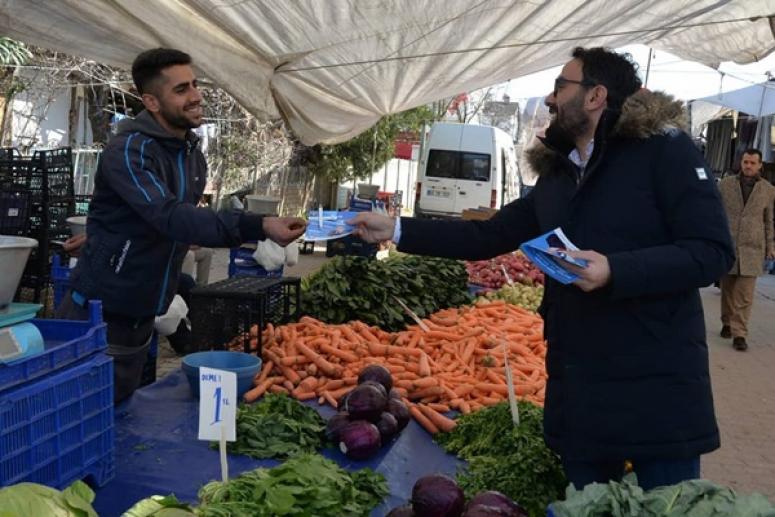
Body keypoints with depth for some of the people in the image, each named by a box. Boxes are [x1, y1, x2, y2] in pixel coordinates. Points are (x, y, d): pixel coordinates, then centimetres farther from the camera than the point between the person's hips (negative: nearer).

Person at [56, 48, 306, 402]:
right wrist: (258, 227, -41)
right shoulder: (130, 150, -19)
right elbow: (170, 217, -33)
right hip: (99, 313, -8)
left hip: (142, 316, 8)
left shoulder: (193, 155, 7)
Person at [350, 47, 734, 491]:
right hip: (577, 383, 7)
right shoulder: (556, 175, 13)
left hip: (656, 384, -6)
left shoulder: (664, 150, -9)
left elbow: (713, 251, -15)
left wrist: (614, 271, -26)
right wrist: (396, 230, 9)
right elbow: (490, 236, 14)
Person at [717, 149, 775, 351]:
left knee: (745, 293, -7)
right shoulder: (725, 184, 6)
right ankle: (727, 323, 27)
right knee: (727, 289, 9)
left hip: (752, 247, -1)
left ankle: (739, 334, -6)